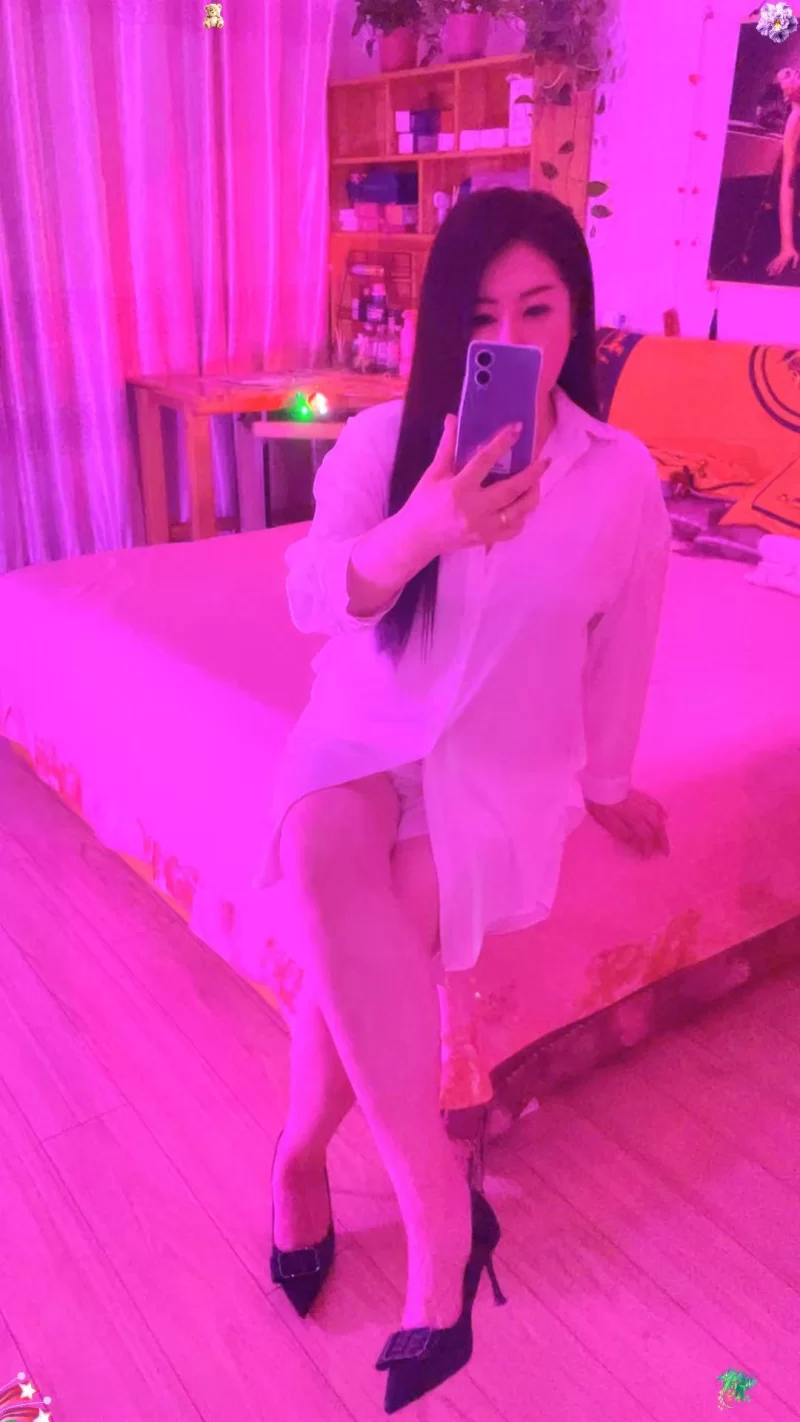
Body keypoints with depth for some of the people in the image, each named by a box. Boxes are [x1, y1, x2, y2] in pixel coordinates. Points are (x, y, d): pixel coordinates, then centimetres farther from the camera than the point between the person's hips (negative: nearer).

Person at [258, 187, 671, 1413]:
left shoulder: (622, 475, -2)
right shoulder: (383, 439, -4)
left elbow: (619, 653, 9)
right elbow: (311, 595, -20)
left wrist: (607, 785, 19)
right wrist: (420, 531, -40)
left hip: (506, 767, -1)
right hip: (366, 733, 1)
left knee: (354, 936, -29)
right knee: (327, 863, -34)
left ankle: (302, 1157, -1)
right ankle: (439, 1209, -20)